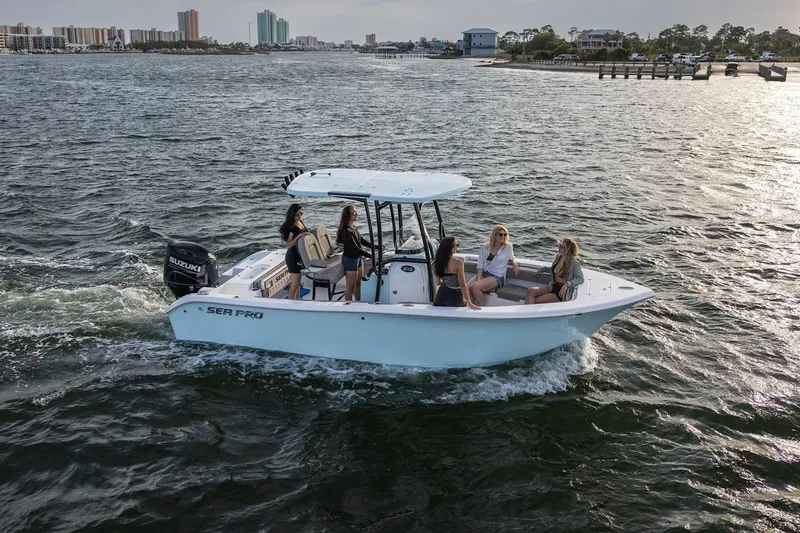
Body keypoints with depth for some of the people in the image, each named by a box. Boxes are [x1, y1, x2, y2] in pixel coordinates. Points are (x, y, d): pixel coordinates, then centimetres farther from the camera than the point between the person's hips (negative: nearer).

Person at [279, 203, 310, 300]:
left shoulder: (300, 223, 6)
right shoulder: (291, 227, -19)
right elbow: (289, 245, -24)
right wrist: (299, 236, -33)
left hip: (301, 256, 9)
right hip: (293, 257, -9)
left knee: (298, 282, 18)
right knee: (294, 284, -5)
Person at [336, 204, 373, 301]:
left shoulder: (353, 227, 4)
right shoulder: (346, 231, -26)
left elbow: (362, 241, 14)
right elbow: (355, 248, -29)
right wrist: (371, 255, -30)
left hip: (358, 257, 9)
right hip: (350, 260, -9)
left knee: (358, 284, 20)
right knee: (350, 287, 3)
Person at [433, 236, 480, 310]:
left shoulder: (438, 261, -3)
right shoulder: (458, 263, -19)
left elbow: (438, 282, 8)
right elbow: (462, 285, -19)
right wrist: (469, 303, -17)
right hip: (454, 297, -6)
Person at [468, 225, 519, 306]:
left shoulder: (508, 247, 0)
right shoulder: (485, 247, 4)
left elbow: (511, 258, 20)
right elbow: (480, 265, 3)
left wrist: (515, 264, -3)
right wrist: (479, 279, -12)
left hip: (497, 277, -4)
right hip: (484, 274, 4)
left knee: (475, 287, -28)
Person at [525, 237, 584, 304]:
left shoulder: (574, 263, -14)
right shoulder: (558, 257, 7)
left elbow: (580, 279, -20)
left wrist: (566, 284, -31)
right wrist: (542, 269, 18)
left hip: (561, 293, -7)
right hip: (552, 288, 7)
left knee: (536, 301, -22)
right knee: (531, 291, -18)